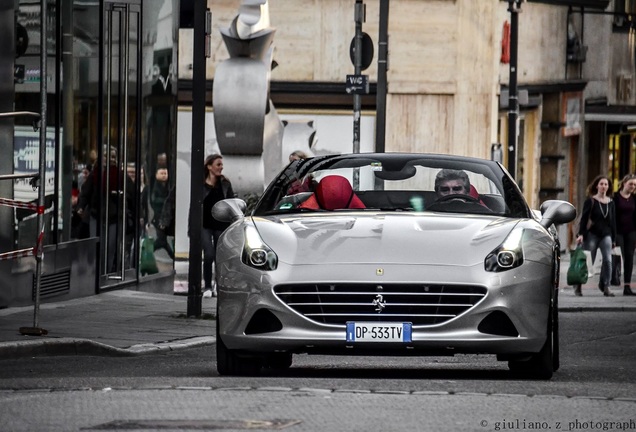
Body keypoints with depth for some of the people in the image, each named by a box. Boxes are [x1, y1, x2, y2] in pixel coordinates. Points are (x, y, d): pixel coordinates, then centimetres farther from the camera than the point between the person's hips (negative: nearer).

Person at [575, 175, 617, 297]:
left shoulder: (610, 202, 10)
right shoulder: (590, 201, -2)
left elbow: (613, 221, 14)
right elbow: (584, 218, -5)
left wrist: (614, 239, 14)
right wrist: (581, 234, -14)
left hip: (606, 235, 3)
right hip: (592, 234, -3)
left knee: (608, 260, -12)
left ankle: (605, 287, -5)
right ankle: (577, 286, 14)